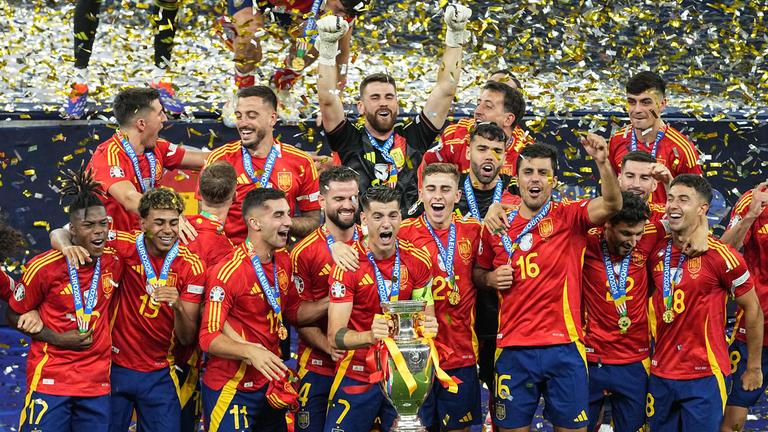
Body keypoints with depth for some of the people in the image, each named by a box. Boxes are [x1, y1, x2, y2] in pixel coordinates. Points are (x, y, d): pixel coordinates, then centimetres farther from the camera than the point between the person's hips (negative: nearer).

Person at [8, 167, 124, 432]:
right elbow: (14, 314, 2)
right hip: (50, 381, -4)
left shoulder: (114, 262, 0)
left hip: (97, 384, 4)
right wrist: (58, 339, -8)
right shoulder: (43, 268, -10)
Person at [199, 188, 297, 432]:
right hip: (231, 390, -7)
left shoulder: (284, 261, 4)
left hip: (270, 384, 7)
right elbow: (209, 337, -21)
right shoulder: (228, 272, -19)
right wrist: (249, 351, -35)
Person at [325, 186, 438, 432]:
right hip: (357, 375, -3)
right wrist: (370, 335, -38)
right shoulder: (348, 264, -13)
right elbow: (335, 337, -18)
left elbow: (427, 316, 6)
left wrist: (428, 326, -19)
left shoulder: (417, 261, -3)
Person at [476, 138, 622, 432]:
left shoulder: (569, 217, 0)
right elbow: (478, 273, 21)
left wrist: (603, 162, -32)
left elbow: (612, 205, -18)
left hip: (563, 346, -2)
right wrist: (490, 278, -2)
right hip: (513, 349, 2)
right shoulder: (497, 226, 7)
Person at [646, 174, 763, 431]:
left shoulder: (720, 255, -11)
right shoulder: (655, 253, 3)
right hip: (660, 374, 5)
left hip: (704, 377, -5)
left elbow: (753, 309, -3)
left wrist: (754, 368, 2)